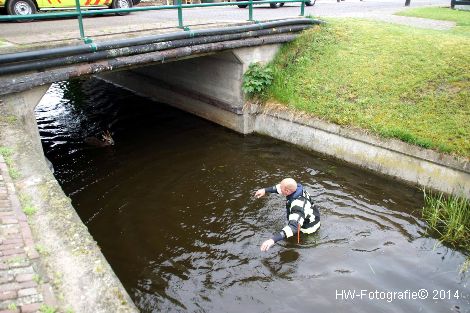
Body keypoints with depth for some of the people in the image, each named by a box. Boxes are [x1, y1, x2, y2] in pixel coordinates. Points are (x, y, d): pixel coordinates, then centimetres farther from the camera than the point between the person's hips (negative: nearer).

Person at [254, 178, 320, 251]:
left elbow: (293, 227, -59)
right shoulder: (296, 187, -21)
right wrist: (265, 190, -6)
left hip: (308, 227, -8)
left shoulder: (298, 206, -45)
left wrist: (273, 239, -70)